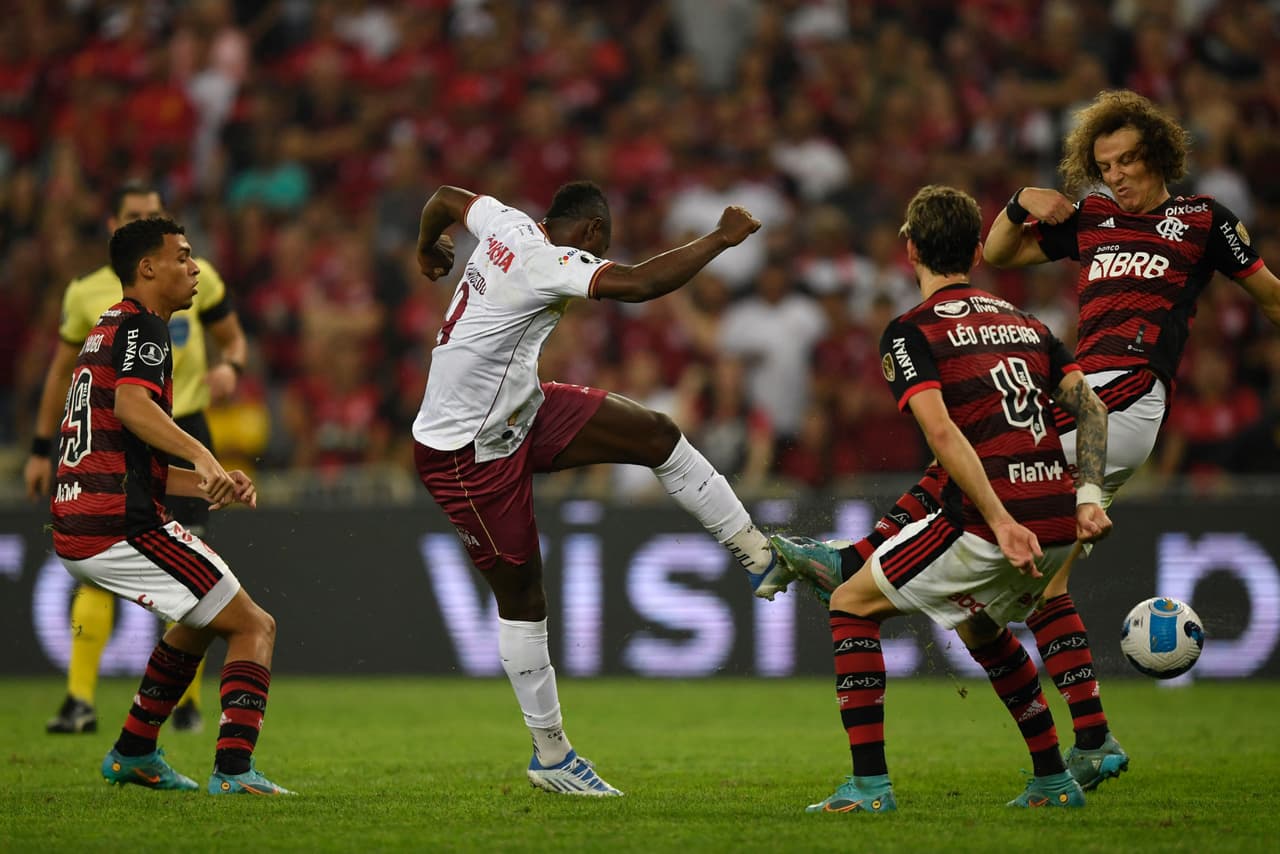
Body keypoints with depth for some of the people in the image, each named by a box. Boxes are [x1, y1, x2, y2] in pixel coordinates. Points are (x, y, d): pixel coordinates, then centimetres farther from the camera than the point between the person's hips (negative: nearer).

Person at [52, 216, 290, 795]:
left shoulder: (108, 331, 24)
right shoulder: (143, 329, -6)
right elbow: (131, 403, -28)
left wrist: (206, 484, 16)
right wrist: (202, 456, -40)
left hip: (75, 532, 10)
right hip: (123, 527, -10)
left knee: (201, 618, 30)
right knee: (253, 627, -4)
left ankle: (133, 755, 31)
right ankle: (233, 769, -16)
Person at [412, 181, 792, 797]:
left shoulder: (509, 226, 1)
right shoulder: (549, 262, -25)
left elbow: (446, 199, 21)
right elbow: (638, 285, -38)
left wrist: (429, 250, 42)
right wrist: (720, 238, -27)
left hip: (520, 414, 9)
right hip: (467, 451, -9)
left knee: (657, 434, 0)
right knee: (520, 593, -1)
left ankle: (760, 559, 9)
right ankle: (549, 754, 10)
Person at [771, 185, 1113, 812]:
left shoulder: (910, 332, -1)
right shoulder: (1026, 322, 20)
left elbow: (942, 433, -15)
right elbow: (1089, 406, 10)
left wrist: (1001, 522, -19)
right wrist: (1089, 498, 2)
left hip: (987, 525, -7)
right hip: (1057, 525, 7)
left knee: (852, 604, 11)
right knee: (980, 627, 34)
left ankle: (869, 783, 2)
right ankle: (1053, 781, 29)